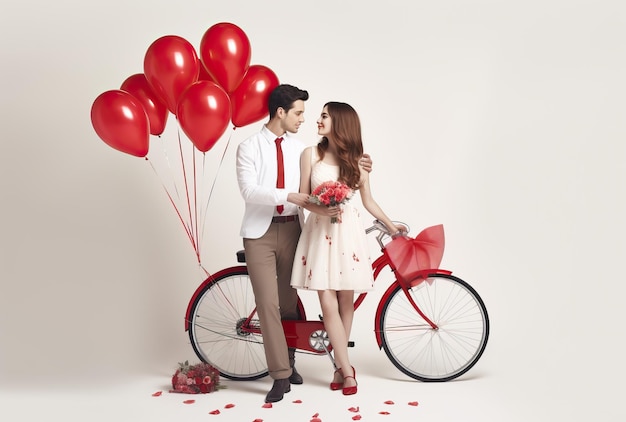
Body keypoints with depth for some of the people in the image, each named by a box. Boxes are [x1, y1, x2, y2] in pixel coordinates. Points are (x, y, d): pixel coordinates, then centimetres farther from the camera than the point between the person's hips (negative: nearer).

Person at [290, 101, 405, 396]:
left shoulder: (357, 161, 6)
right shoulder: (311, 154, 3)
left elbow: (368, 201, 15)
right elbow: (303, 196, 2)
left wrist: (390, 225, 19)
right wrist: (320, 209, -18)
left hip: (347, 231, 1)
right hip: (319, 230, 0)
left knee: (346, 301, 4)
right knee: (328, 303, -7)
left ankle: (340, 366, 20)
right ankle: (346, 369, 4)